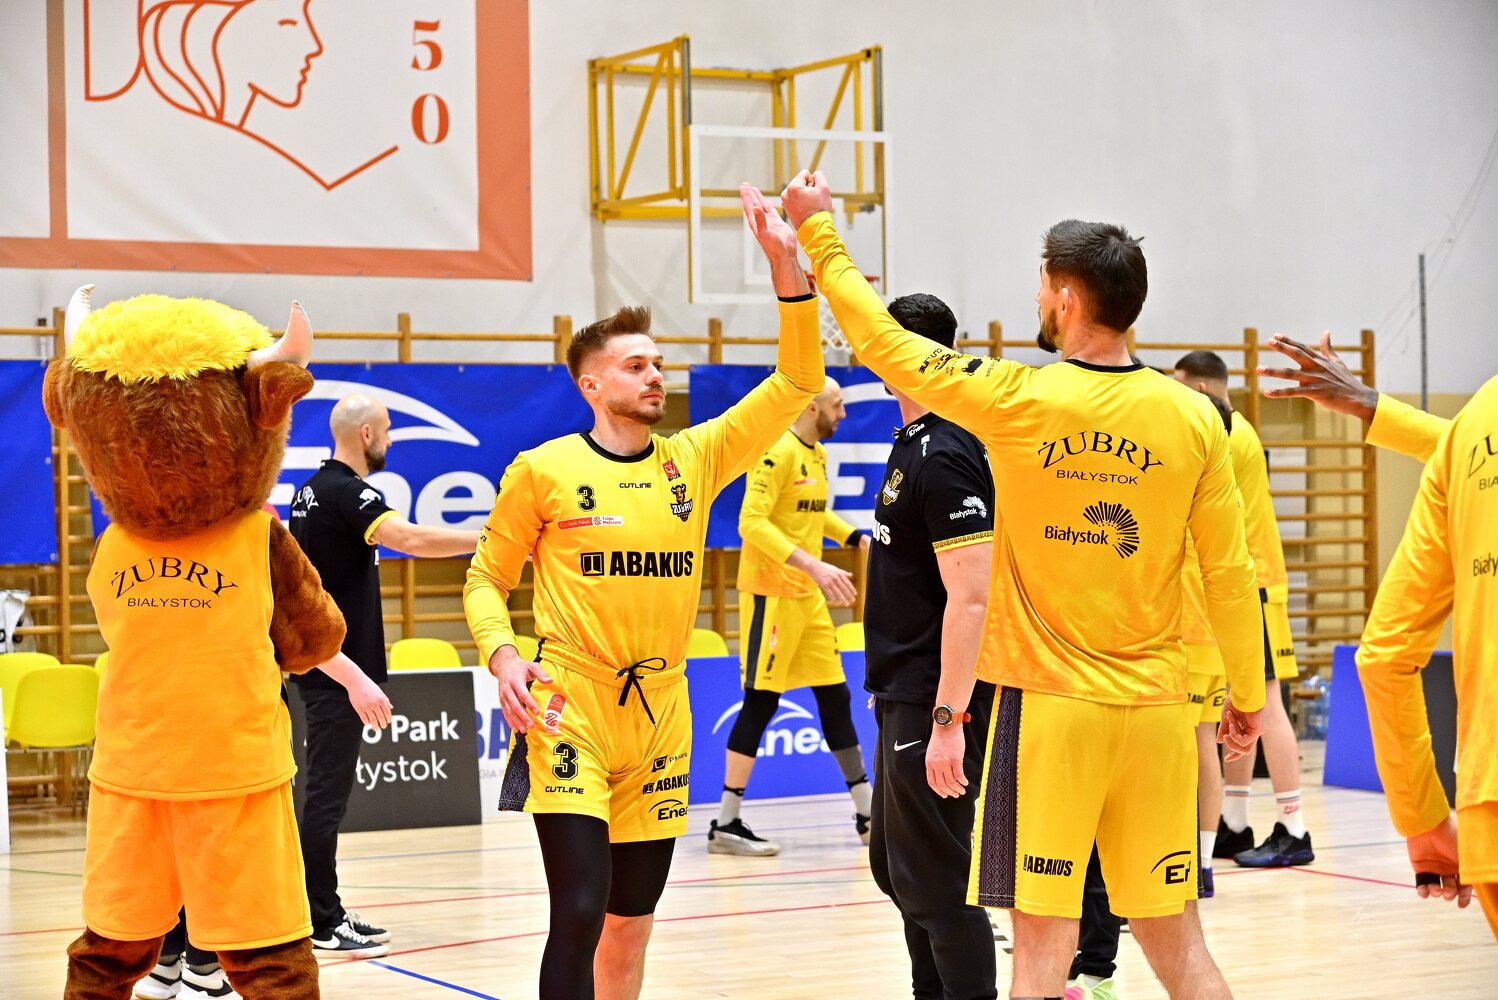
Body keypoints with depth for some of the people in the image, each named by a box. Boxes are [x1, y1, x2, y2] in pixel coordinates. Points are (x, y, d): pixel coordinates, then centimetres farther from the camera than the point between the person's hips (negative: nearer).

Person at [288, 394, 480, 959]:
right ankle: (321, 925, -4)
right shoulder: (345, 491, -16)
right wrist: (488, 538, -29)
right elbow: (410, 538, -32)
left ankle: (326, 913, 17)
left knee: (327, 791, 12)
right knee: (327, 793, -7)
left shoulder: (313, 489, 14)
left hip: (319, 661, 10)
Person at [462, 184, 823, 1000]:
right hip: (570, 714, -4)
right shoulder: (543, 470, -4)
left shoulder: (696, 459, 5)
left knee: (631, 924, 12)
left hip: (661, 717, 4)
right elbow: (487, 577, 5)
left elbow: (796, 383, 0)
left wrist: (786, 264, -8)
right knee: (580, 911, -14)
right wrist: (502, 658, -13)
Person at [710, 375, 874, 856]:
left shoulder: (817, 454, 12)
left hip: (808, 596, 9)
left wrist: (858, 538, 12)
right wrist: (814, 565, -31)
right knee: (761, 701, -7)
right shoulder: (776, 452, -16)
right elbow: (752, 523, -24)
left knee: (835, 697, 11)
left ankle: (867, 815, 18)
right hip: (771, 594, -9)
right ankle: (726, 824, -1)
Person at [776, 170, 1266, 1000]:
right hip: (1154, 710, 3)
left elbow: (880, 341, 3)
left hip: (1047, 706, -3)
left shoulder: (1017, 400, -8)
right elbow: (1230, 573, 4)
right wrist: (1247, 692, 17)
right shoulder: (1194, 418, -1)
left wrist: (817, 230, 16)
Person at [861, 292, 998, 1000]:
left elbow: (972, 597, -24)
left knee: (938, 883, -4)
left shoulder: (943, 456, -19)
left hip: (934, 706, -10)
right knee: (898, 869, 19)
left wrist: (947, 718, -25)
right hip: (904, 700, 10)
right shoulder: (913, 443, 12)